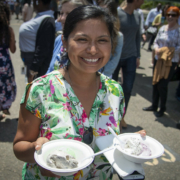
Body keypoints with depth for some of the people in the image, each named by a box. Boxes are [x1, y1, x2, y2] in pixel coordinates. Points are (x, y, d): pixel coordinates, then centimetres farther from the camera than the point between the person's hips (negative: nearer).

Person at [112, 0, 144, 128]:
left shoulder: (137, 16, 5)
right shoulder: (117, 14, -12)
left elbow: (138, 37, 13)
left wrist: (138, 56, 11)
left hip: (131, 58, 4)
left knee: (128, 88, 3)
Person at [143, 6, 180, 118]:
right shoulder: (163, 28, 7)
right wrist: (157, 49, -9)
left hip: (170, 62, -6)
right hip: (158, 59, 6)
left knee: (162, 85, -2)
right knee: (155, 83, 13)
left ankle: (162, 108, 18)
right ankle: (154, 106, 30)